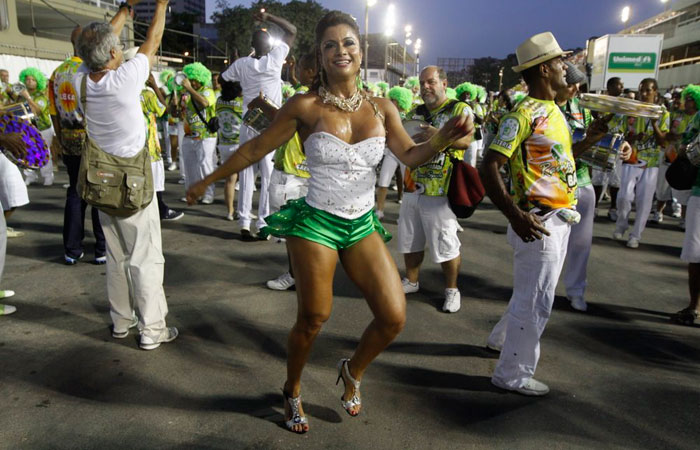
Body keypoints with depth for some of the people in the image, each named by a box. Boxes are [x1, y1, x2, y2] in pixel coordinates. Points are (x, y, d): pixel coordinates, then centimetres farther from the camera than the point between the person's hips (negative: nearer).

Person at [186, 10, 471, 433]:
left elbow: (411, 155, 0)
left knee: (394, 316, -2)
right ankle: (293, 392, 34)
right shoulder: (306, 106, -6)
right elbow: (256, 148, 2)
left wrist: (443, 138, -20)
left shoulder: (382, 108, 4)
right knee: (313, 319, 4)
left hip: (363, 226, 4)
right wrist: (208, 181, 7)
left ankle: (353, 370, 30)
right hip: (316, 223, -4)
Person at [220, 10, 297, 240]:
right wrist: (269, 17, 12)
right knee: (269, 175, 2)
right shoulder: (275, 58, -4)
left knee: (247, 174, 6)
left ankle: (245, 224, 6)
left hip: (249, 124, 2)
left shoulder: (241, 64, -1)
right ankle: (263, 223, 2)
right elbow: (292, 31, 8)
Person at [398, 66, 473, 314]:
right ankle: (411, 281, 32)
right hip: (413, 187, 6)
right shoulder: (415, 113, 15)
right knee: (410, 240, 14)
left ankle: (452, 289, 18)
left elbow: (465, 140, -18)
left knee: (445, 245, 0)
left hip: (441, 190, -6)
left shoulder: (459, 109, -2)